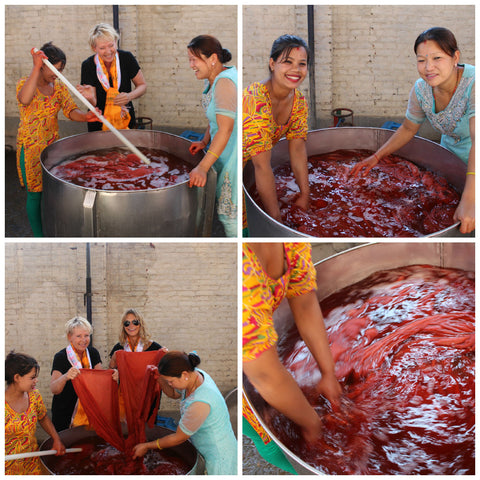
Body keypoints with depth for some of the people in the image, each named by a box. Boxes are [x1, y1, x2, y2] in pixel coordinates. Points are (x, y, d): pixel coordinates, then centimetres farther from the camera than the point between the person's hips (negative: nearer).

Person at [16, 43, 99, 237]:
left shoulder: (59, 87, 4)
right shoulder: (25, 83, -13)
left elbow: (70, 110, -11)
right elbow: (25, 99, -39)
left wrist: (85, 116, -34)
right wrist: (36, 68, -42)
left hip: (52, 145, 5)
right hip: (30, 148, -5)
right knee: (34, 194, 4)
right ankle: (38, 236, 16)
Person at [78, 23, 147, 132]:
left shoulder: (127, 58, -12)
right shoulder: (88, 66, -14)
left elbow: (142, 85, 0)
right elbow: (94, 103, -15)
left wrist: (130, 96, -21)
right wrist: (90, 98, -38)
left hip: (126, 121, 1)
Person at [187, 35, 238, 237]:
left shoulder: (224, 82, -24)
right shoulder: (213, 80, 8)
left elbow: (225, 129, -31)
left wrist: (203, 167, -35)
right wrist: (205, 141, 7)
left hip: (235, 157, -10)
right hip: (225, 151, 10)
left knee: (229, 215, -4)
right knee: (225, 211, 15)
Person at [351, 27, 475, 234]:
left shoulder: (473, 84, -35)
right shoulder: (421, 89, -15)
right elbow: (408, 129, 5)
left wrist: (468, 200, -56)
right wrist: (376, 157, -3)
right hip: (452, 153, 5)